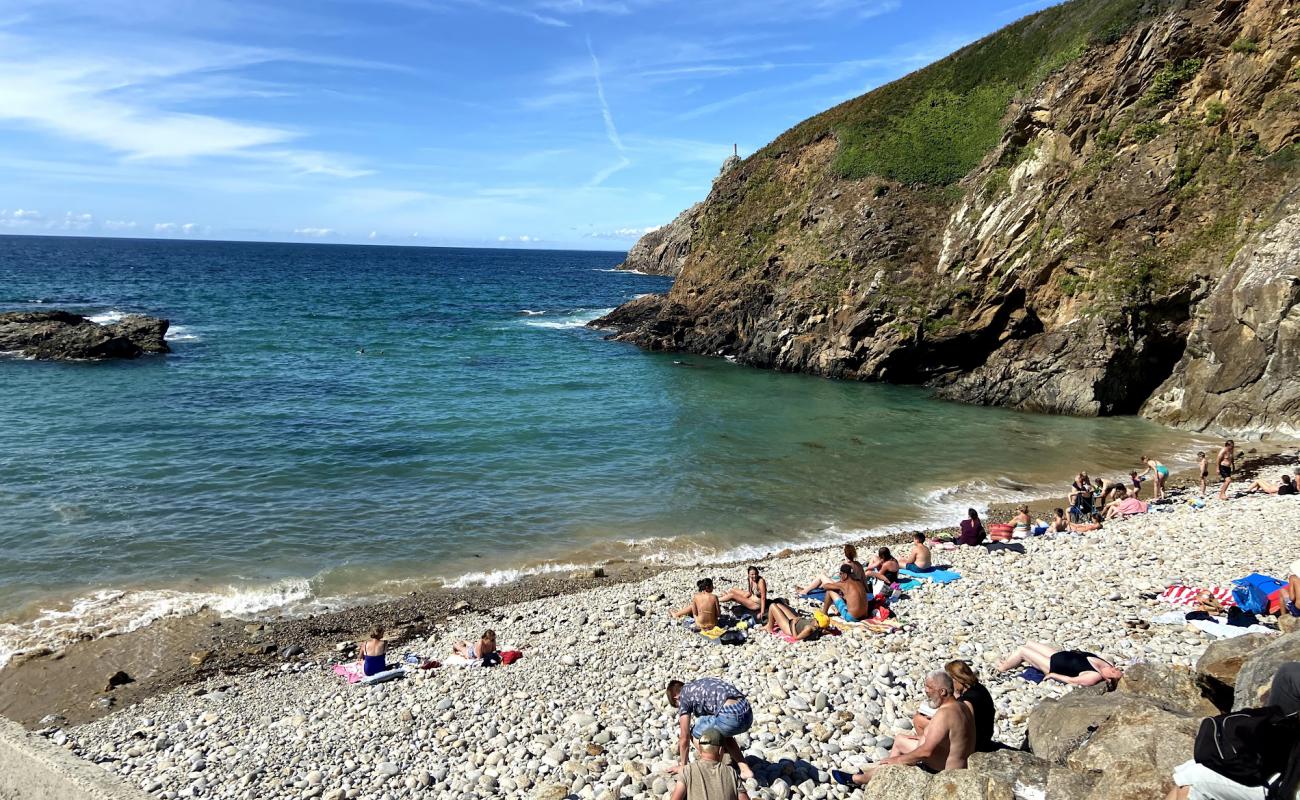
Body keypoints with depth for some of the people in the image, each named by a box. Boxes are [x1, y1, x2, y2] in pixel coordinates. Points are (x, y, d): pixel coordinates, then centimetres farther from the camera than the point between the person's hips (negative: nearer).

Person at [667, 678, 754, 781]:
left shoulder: (683, 696, 12)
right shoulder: (701, 685, 33)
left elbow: (684, 738, 14)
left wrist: (683, 766, 28)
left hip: (730, 716, -8)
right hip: (748, 714, 8)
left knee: (695, 734, 16)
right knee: (722, 733, 36)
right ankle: (745, 769, 27)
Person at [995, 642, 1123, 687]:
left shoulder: (1094, 677, -34)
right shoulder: (1107, 665, -14)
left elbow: (1073, 680, -25)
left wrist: (1052, 675, -15)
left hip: (1053, 665, -9)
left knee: (1022, 651, -2)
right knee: (1030, 644, 16)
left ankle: (1002, 668, 26)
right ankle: (1006, 663, 38)